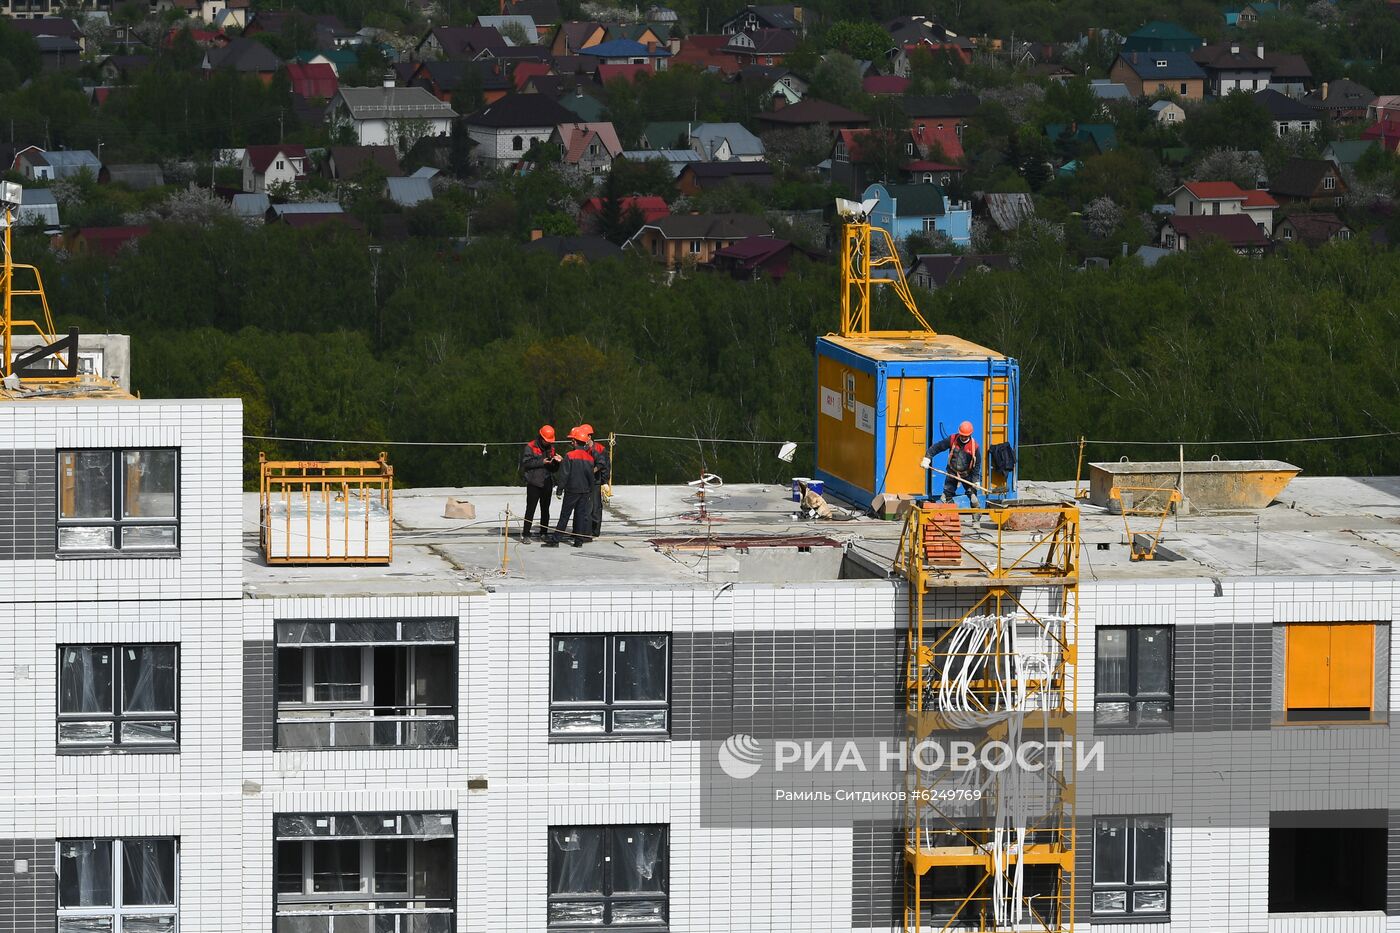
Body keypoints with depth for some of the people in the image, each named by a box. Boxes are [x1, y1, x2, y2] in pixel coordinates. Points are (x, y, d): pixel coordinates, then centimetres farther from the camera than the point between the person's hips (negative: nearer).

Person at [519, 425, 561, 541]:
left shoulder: (551, 449, 14)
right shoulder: (530, 447, -2)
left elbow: (554, 469, 15)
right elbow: (526, 463, -13)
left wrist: (557, 462, -6)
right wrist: (541, 462, -17)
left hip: (547, 484, 5)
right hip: (533, 483, -5)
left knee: (545, 510, 9)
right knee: (530, 510, -5)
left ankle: (543, 534, 16)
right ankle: (525, 534, -2)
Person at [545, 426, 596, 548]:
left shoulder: (570, 456, -12)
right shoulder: (589, 457, 4)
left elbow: (564, 474, -12)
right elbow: (591, 475, 11)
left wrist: (560, 488, -3)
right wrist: (591, 490, 20)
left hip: (572, 490, -4)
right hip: (585, 490, 4)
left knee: (564, 516, -1)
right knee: (581, 514, 9)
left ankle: (555, 540, -1)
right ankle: (579, 540, 7)